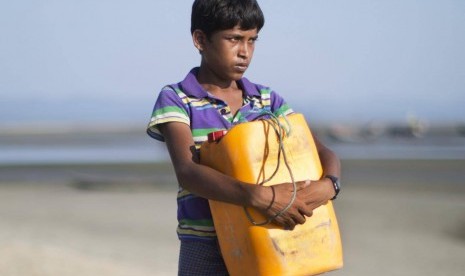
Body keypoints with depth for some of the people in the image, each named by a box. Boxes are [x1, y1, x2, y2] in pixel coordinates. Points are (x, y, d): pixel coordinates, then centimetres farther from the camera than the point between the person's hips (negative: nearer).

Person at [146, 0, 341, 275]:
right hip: (207, 254, -4)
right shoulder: (175, 100, -3)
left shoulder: (268, 100, 10)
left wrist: (327, 185, -21)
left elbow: (325, 154, 5)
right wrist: (258, 196, -34)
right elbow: (187, 173, -19)